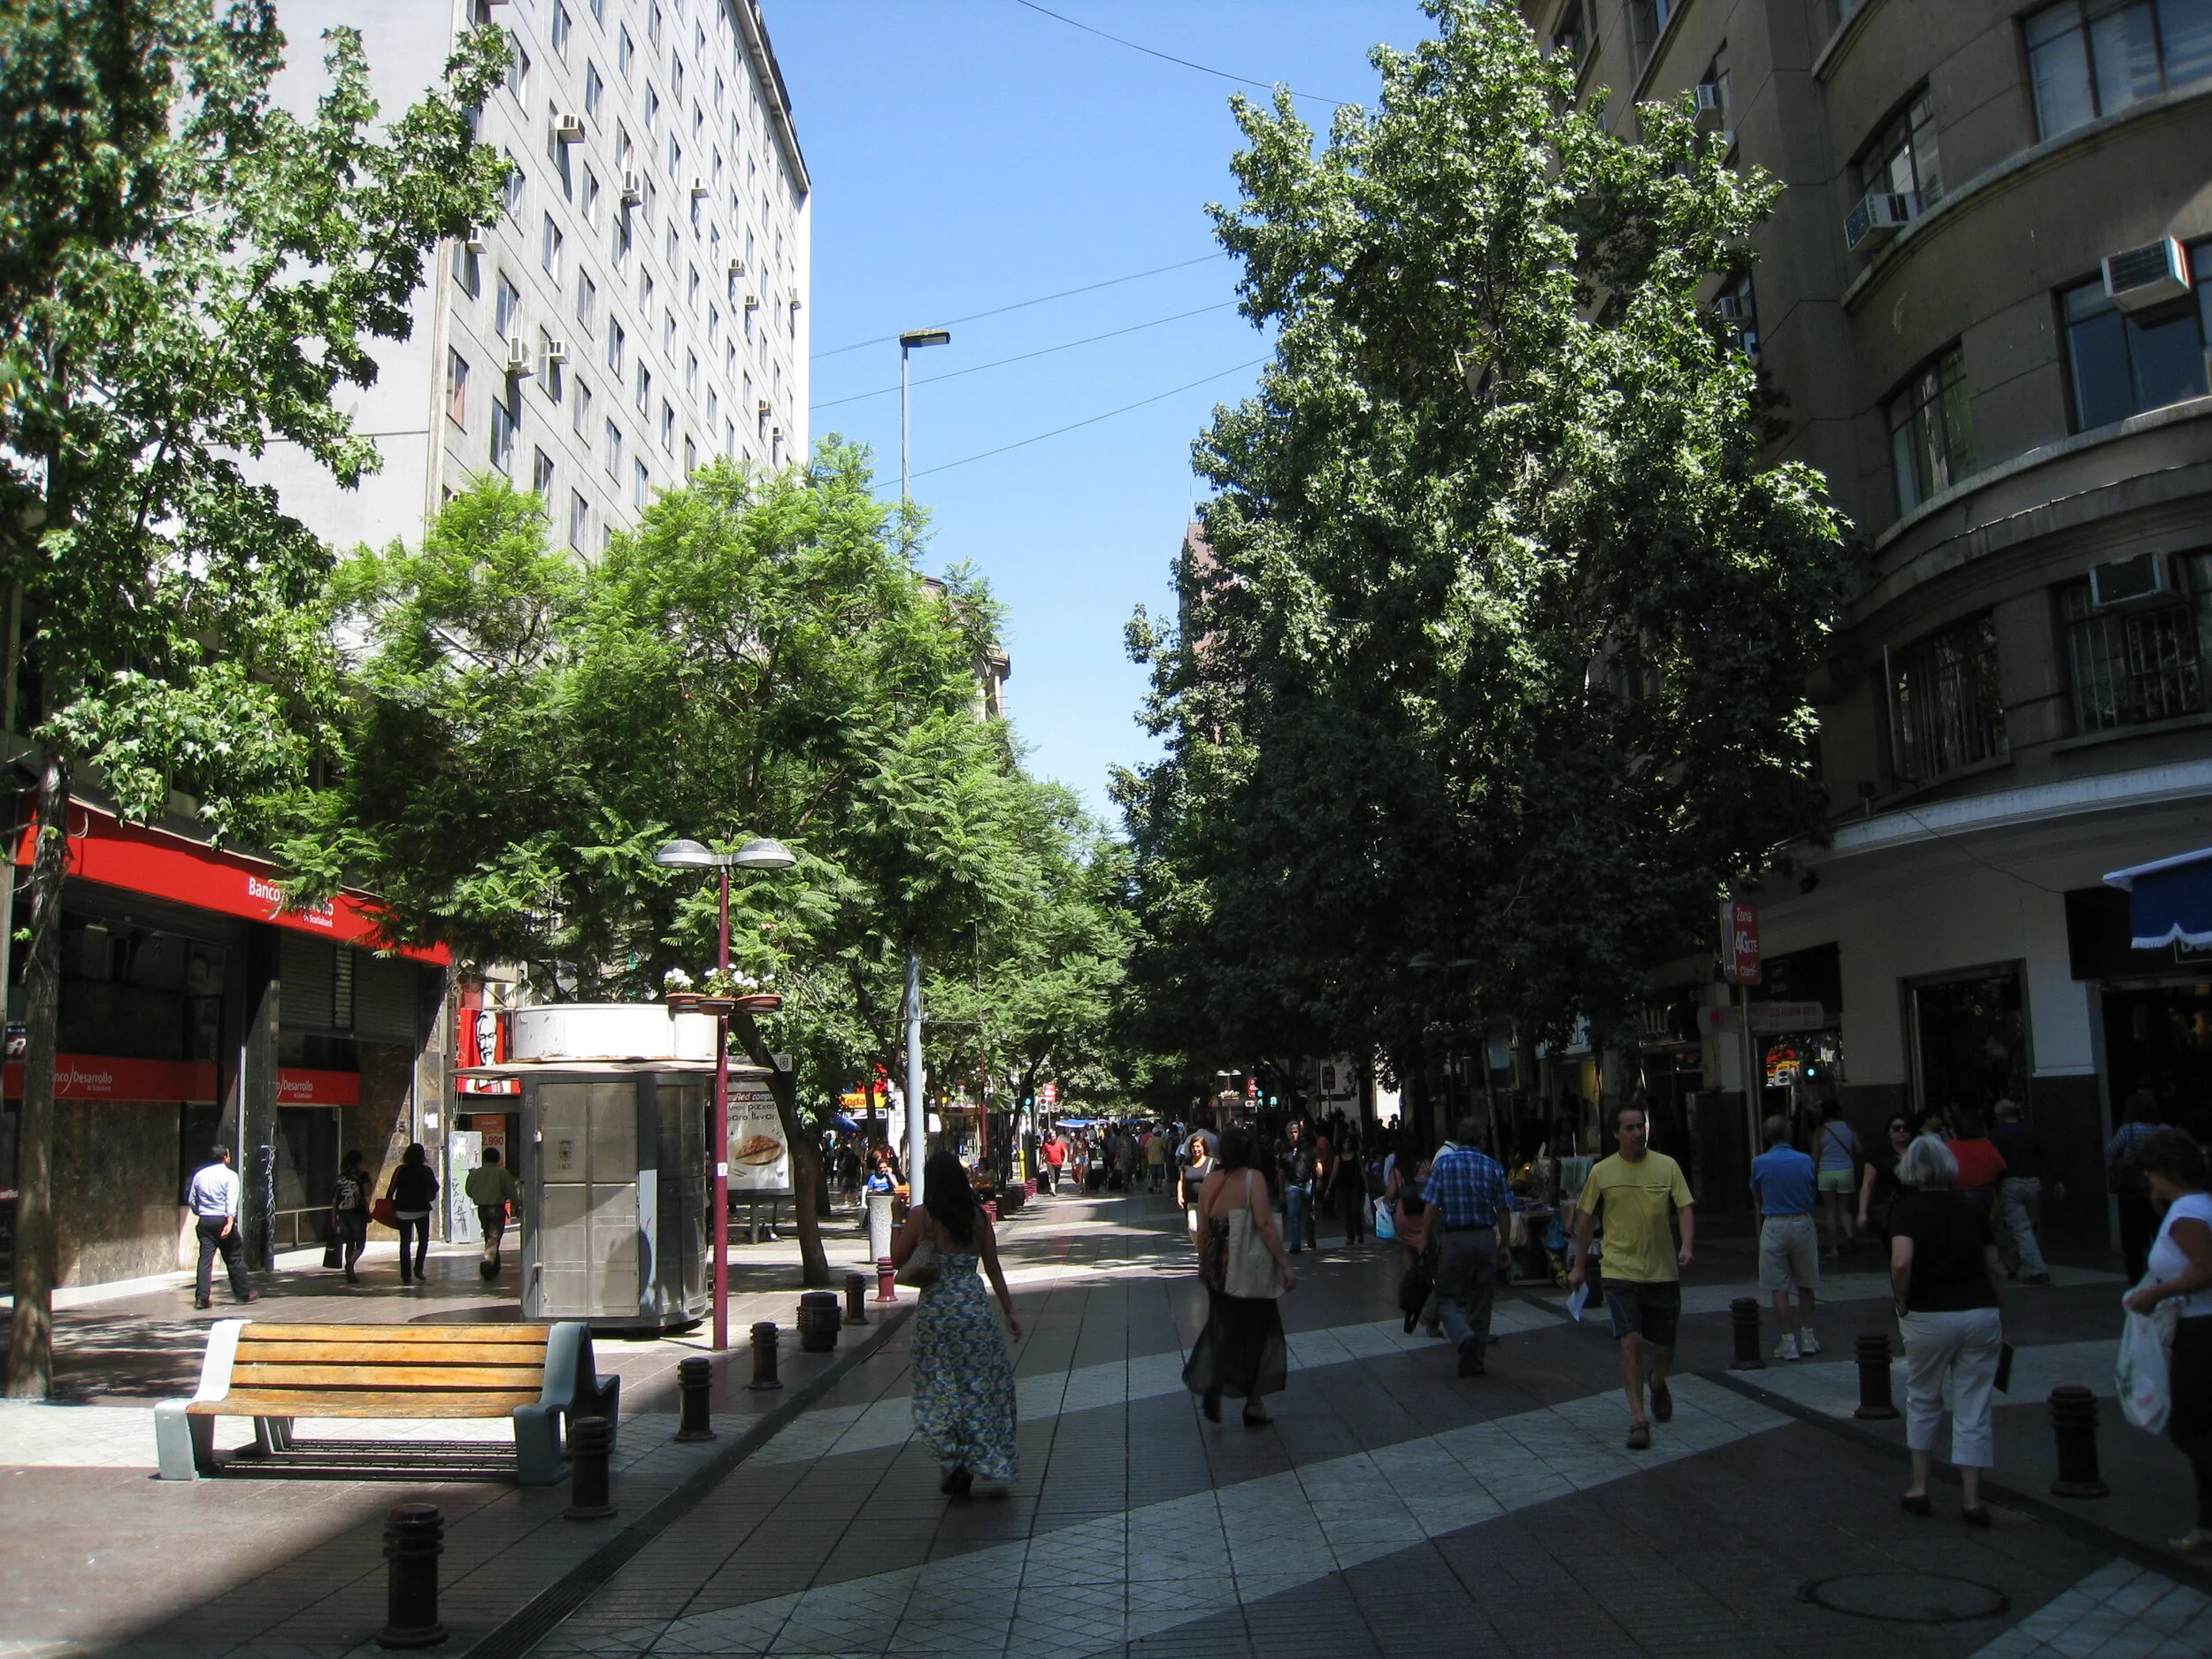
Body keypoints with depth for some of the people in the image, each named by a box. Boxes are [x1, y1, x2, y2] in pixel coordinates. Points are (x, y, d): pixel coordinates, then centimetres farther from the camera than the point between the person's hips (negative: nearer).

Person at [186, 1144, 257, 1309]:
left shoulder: (199, 1175, 10)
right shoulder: (230, 1175, -5)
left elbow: (191, 1200, 14)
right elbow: (231, 1201, -17)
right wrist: (230, 1222, -24)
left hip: (204, 1221, 4)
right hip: (222, 1220, -4)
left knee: (205, 1258, 2)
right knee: (235, 1258, 7)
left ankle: (202, 1297, -7)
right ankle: (244, 1294, 16)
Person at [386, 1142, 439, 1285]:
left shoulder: (400, 1170, -3)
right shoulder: (427, 1171, -4)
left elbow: (391, 1190, -5)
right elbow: (434, 1189, 4)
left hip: (403, 1211, 1)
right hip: (421, 1210, -1)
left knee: (405, 1242, 7)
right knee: (423, 1240, 14)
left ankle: (406, 1275, 3)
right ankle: (418, 1269, -1)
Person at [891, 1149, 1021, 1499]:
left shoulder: (921, 1216, -7)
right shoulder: (979, 1217, 2)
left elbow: (898, 1258, 1)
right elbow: (993, 1269, 4)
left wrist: (900, 1226, 16)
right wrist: (1009, 1311, 10)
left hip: (935, 1309, -2)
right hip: (974, 1306, 2)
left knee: (941, 1390, 9)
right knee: (979, 1385, 12)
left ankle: (955, 1464, 5)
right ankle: (983, 1460, 13)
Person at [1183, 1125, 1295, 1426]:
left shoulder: (1210, 1180, 2)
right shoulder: (1253, 1178, -12)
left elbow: (1202, 1229, 6)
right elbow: (1265, 1225, -19)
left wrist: (1203, 1264, 20)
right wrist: (1286, 1264, -17)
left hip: (1217, 1268, 4)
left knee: (1222, 1328, 18)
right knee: (1257, 1331, 10)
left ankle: (1211, 1387, 0)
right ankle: (1253, 1405, 15)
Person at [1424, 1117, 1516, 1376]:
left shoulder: (1443, 1163, -3)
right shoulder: (1493, 1167, 1)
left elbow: (1431, 1206, -6)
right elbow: (1504, 1211, 2)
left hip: (1454, 1238, -2)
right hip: (1486, 1238, 2)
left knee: (1448, 1299, 7)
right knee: (1481, 1303, 13)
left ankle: (1465, 1338, -21)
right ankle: (1474, 1361, 18)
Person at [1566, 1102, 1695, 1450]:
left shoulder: (1667, 1166, -1)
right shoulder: (1601, 1172, -2)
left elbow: (1685, 1209, -3)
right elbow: (1586, 1218, 6)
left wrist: (1687, 1246, -21)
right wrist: (1579, 1265, 8)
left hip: (1662, 1271, 2)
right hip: (1620, 1270, -2)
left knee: (1664, 1346, 12)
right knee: (1631, 1342, -13)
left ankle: (1657, 1382, 47)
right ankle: (1638, 1419, -5)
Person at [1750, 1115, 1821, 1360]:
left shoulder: (1759, 1163, -9)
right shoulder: (1805, 1161, -3)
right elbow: (1812, 1190, 11)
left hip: (1774, 1226, -3)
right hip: (1803, 1223, 3)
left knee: (1779, 1288, 3)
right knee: (1805, 1285, 16)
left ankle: (1788, 1342, 4)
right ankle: (1808, 1338, 21)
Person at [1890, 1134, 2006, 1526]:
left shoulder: (1907, 1209, -5)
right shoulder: (1972, 1208, 7)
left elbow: (1901, 1264, -20)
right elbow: (1996, 1270, 9)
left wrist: (1903, 1304, -4)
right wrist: (2001, 1318, 20)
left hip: (1929, 1317, -2)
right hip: (1981, 1314, 3)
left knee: (1923, 1401, 17)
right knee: (1973, 1410, 8)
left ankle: (1920, 1489, 20)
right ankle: (1972, 1501, 10)